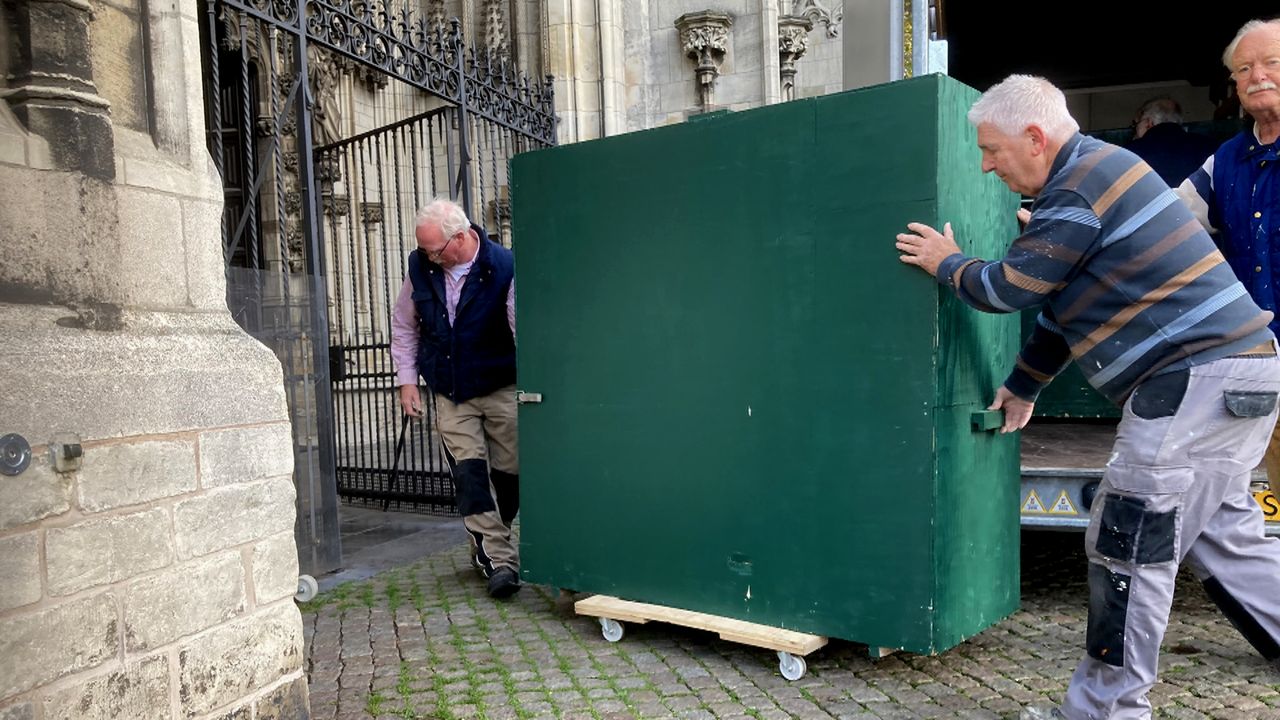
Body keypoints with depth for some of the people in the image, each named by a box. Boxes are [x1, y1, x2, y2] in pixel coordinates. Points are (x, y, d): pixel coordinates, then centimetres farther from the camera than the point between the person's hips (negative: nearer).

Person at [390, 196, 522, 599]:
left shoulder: (503, 268, -16)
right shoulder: (420, 268, -3)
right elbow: (404, 326, 11)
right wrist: (407, 380, 6)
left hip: (501, 391, -2)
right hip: (450, 396, 2)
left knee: (508, 475, 4)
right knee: (468, 474, -9)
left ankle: (487, 547, 27)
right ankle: (499, 560, -7)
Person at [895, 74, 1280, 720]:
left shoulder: (1077, 189, -16)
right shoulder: (1095, 170, 18)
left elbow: (1008, 288, -11)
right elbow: (1061, 305, 23)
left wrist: (948, 265, 9)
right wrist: (1021, 388, 27)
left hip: (1200, 379, -11)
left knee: (1127, 546, -5)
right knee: (1222, 537, 17)